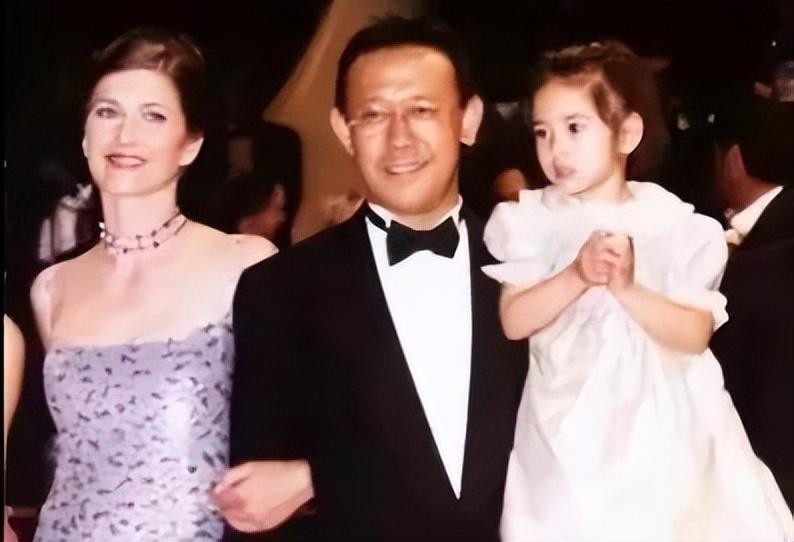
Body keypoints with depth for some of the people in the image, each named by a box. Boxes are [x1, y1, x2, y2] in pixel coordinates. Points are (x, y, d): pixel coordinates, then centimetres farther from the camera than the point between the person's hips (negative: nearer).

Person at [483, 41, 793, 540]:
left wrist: (628, 288, -25)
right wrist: (577, 277, -24)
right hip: (569, 429, 1)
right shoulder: (533, 220, -1)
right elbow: (514, 321, -9)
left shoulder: (674, 224, -5)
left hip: (662, 430, 0)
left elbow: (696, 335, -10)